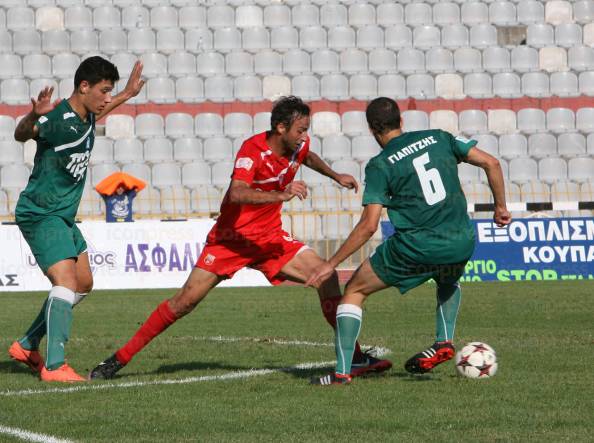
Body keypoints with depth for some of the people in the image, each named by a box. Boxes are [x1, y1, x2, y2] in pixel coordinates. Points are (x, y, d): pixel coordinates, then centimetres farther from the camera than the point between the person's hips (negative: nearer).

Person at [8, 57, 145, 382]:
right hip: (40, 214, -10)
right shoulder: (58, 119, -21)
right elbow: (21, 134, -37)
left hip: (63, 215, 10)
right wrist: (34, 115, -58)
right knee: (66, 281, -23)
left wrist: (127, 95, 38)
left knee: (83, 283, 17)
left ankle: (27, 346, 25)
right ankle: (54, 366, -29)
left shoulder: (85, 117, 7)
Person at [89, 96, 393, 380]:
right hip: (231, 237, -5)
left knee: (325, 276, -12)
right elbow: (237, 194, -41)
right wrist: (281, 195, -49)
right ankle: (120, 358, 1)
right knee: (186, 300, -9)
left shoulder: (298, 146, -2)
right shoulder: (253, 150, -23)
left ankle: (354, 357, -7)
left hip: (270, 238, 6)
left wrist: (336, 176, 28)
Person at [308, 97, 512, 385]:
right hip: (461, 242, 4)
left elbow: (369, 226, -7)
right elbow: (490, 163, 7)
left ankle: (342, 372, 3)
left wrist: (331, 264, -1)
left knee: (354, 291, 12)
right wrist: (500, 207, 18)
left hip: (416, 246, -4)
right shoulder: (438, 138, 12)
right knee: (449, 280, 40)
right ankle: (444, 341, 20)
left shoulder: (380, 165, 0)